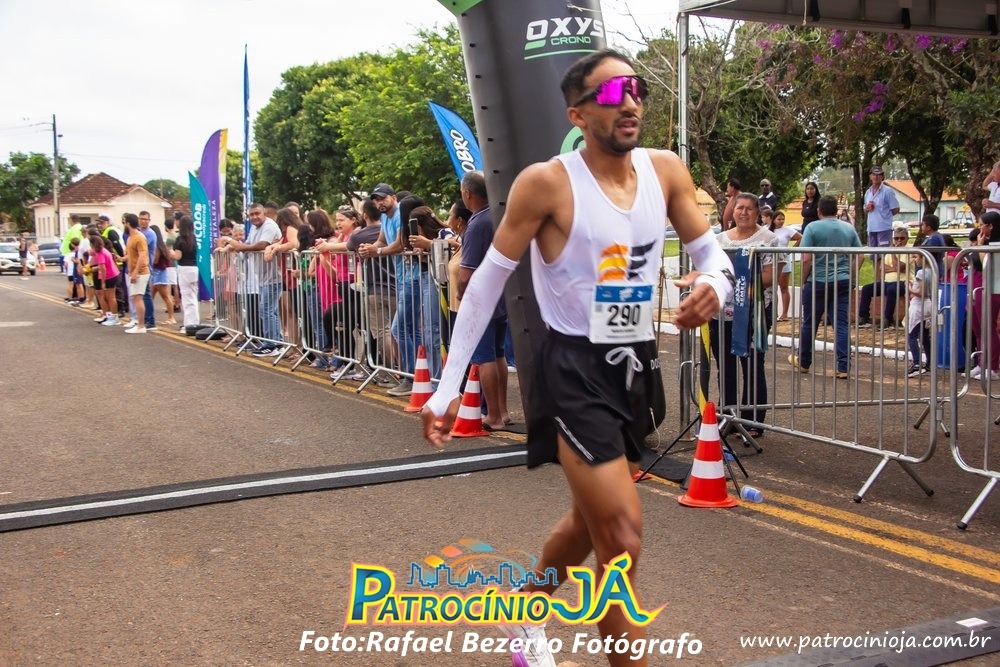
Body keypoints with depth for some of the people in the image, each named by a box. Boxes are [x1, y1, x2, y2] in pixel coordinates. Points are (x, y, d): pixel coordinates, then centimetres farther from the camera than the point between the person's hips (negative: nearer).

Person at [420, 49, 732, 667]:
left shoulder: (666, 171, -1)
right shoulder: (546, 182, -16)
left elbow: (713, 252, 6)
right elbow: (487, 282, -10)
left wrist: (714, 283, -20)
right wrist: (449, 386, -12)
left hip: (638, 363, 7)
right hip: (576, 369, -6)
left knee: (592, 518, 23)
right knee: (623, 536, -12)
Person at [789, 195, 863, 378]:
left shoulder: (813, 228, -8)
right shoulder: (849, 228, 6)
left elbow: (806, 259, -13)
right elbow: (860, 256, 7)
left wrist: (803, 280, -1)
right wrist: (851, 276, 15)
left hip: (817, 282, -3)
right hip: (843, 282, 3)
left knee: (809, 323, 11)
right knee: (841, 324, 2)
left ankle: (803, 362, 24)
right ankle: (843, 367, -3)